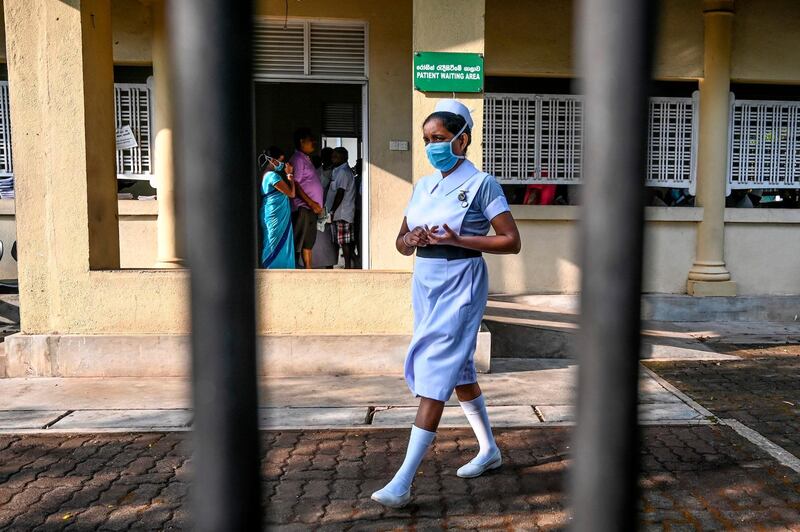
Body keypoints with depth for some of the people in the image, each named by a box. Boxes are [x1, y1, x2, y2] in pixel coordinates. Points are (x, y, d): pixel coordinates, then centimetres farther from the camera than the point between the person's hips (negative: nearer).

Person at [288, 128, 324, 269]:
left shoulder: (307, 159, 21)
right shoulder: (297, 159, -10)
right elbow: (295, 185, -17)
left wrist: (316, 204, 16)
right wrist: (311, 203, -20)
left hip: (311, 208, 10)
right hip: (302, 208, -10)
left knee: (309, 241, 11)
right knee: (298, 241, -9)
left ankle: (308, 269, 16)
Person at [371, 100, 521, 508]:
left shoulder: (480, 183, -8)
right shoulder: (424, 185, 11)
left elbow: (512, 241, -11)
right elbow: (401, 242, 14)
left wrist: (457, 239, -20)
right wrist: (412, 239, -10)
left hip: (460, 285, -8)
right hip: (425, 283, 8)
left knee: (435, 376, -12)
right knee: (459, 370, 17)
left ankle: (402, 483, -9)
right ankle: (489, 451, 35)